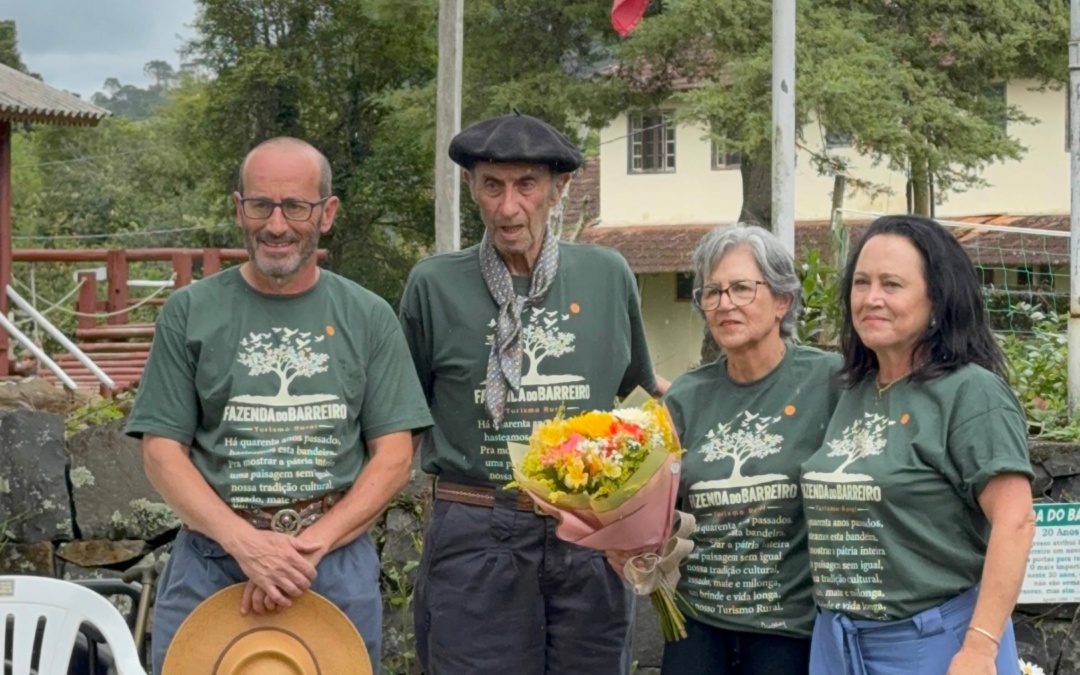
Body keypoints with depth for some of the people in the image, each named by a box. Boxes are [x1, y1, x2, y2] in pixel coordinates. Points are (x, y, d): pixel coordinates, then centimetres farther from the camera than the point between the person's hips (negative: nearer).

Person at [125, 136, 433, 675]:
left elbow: (393, 457, 1)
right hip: (210, 562, 0)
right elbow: (162, 452, 0)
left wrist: (311, 545, -13)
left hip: (337, 563, 1)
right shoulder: (190, 313, 2)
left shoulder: (368, 318, 4)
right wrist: (244, 542, -14)